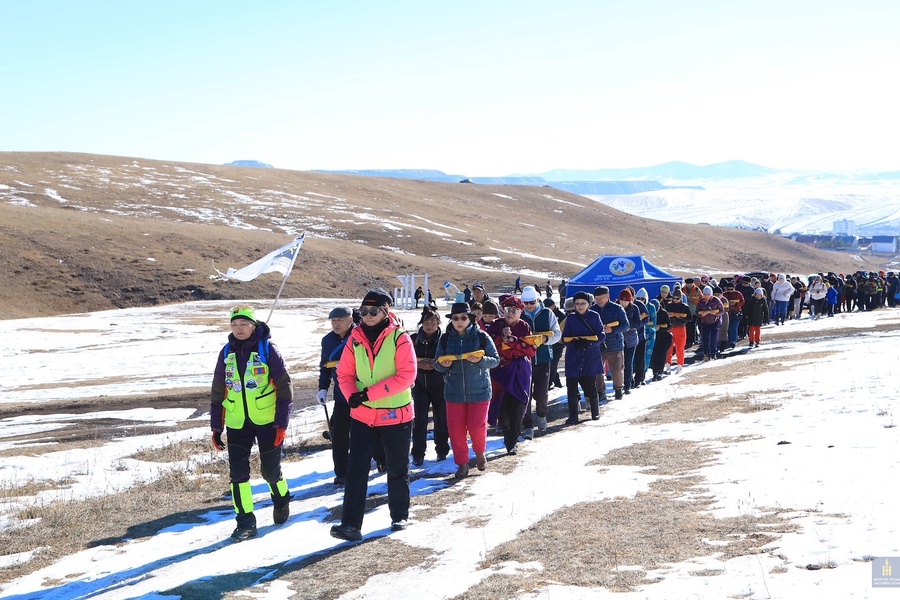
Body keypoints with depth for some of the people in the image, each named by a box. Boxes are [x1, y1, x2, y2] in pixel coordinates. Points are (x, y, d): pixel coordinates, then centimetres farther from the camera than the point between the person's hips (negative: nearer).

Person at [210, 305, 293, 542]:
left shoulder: (267, 350, -6)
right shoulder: (227, 353, 6)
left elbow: (284, 387, -5)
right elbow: (217, 392, 12)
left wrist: (281, 423, -10)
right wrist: (216, 426, 9)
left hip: (267, 421, -3)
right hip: (237, 423, 3)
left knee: (270, 470, 6)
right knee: (238, 473, -3)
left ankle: (281, 500, 36)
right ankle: (245, 521, 6)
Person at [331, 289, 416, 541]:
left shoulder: (399, 338, -10)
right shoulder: (355, 338, 3)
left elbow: (406, 375, -17)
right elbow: (344, 373, 7)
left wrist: (370, 392, -22)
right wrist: (352, 395, -15)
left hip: (396, 414, -3)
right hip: (362, 414, 3)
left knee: (397, 469, 13)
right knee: (356, 468, -5)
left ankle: (400, 516, 31)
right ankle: (351, 524, -7)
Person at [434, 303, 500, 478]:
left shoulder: (482, 337, -6)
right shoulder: (445, 339, 1)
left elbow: (496, 360, -4)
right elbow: (437, 365, 7)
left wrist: (480, 360, -23)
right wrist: (443, 365, -17)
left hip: (479, 390, -2)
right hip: (454, 391, 2)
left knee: (477, 427, -1)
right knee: (456, 429, 2)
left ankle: (480, 453, 29)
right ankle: (462, 462, 19)